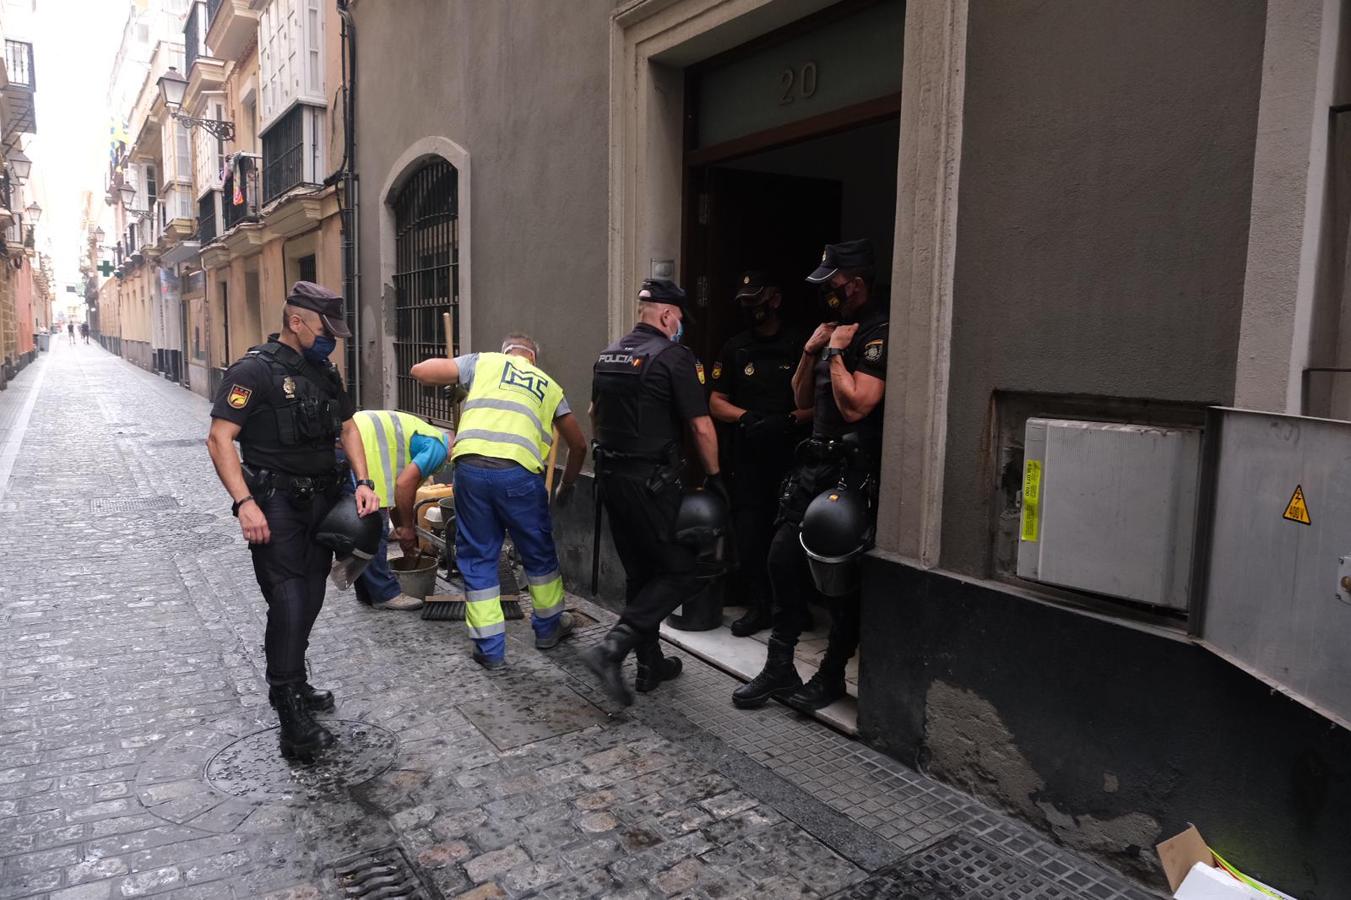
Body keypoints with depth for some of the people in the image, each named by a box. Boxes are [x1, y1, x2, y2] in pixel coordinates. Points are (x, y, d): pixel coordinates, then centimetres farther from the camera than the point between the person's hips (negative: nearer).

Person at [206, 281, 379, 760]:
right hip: (275, 506, -7)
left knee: (310, 599, 14)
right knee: (288, 603, -11)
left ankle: (294, 684, 31)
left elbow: (347, 427, 19)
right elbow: (219, 439, -16)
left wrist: (363, 482, 5)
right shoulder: (255, 370, -12)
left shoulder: (324, 372, 12)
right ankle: (293, 721, -6)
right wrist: (244, 502, -25)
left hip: (321, 501, 8)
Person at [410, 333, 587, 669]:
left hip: (471, 467, 0)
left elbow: (420, 370, 13)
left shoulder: (483, 362, 18)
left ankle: (490, 648, 19)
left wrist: (453, 380, 33)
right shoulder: (549, 385, 23)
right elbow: (578, 444, 26)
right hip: (519, 472, 0)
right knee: (539, 553, 21)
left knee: (477, 558, 14)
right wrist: (568, 483, 43)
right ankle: (548, 626, 40)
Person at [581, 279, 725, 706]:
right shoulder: (673, 356, -11)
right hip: (652, 481, -8)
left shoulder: (608, 355, 11)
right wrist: (714, 476, 1)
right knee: (679, 572, 2)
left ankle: (650, 664, 24)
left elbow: (595, 414, 23)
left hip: (610, 476, 8)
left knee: (639, 572, 17)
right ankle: (612, 647, -11)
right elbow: (701, 427, -12)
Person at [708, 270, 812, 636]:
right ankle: (757, 606, 12)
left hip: (792, 455, -2)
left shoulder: (800, 346, 4)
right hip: (748, 457, 2)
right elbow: (716, 401, 12)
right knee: (749, 533, 0)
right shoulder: (735, 349, 13)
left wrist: (791, 419, -16)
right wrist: (746, 417, -6)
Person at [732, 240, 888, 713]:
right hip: (815, 460, 9)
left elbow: (854, 405, -21)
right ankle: (779, 668, 16)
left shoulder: (879, 331, -12)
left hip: (854, 467, -9)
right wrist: (811, 350, 4)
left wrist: (836, 352, -11)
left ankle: (831, 675, 17)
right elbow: (802, 398, 19)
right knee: (784, 556, 6)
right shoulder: (835, 326, 16)